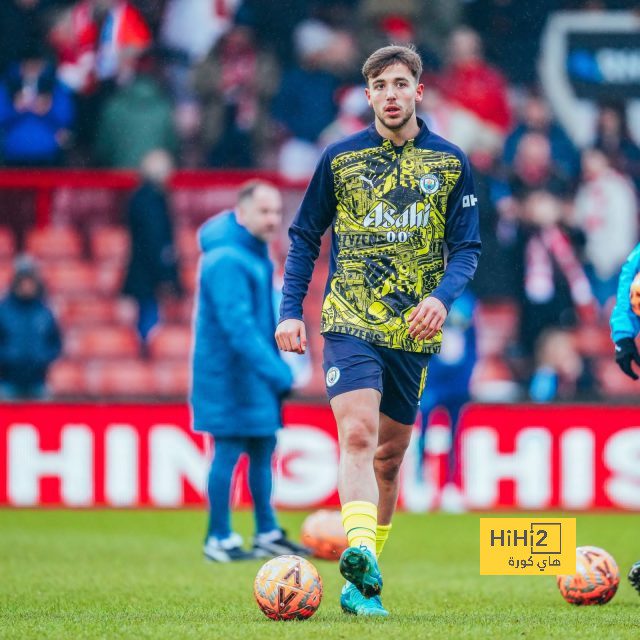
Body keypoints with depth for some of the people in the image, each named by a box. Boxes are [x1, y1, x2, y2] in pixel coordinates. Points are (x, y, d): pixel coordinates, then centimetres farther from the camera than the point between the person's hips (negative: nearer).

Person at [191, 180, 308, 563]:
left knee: (263, 449, 13)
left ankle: (268, 534, 21)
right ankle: (219, 540, 3)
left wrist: (276, 367, 20)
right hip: (230, 375, -10)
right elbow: (238, 325, -28)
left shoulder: (256, 252, 11)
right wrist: (276, 371, -31)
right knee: (229, 451, -4)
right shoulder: (227, 260, -21)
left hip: (255, 373, 10)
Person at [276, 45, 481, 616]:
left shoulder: (451, 163, 6)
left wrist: (442, 296, -16)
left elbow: (466, 246, 4)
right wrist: (291, 311, 0)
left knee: (390, 454, 8)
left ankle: (361, 582, 19)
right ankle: (361, 557, -38)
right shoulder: (340, 159, 4)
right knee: (358, 434, -22)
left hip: (413, 333, 2)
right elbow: (305, 236, 10)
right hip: (350, 324, -2)